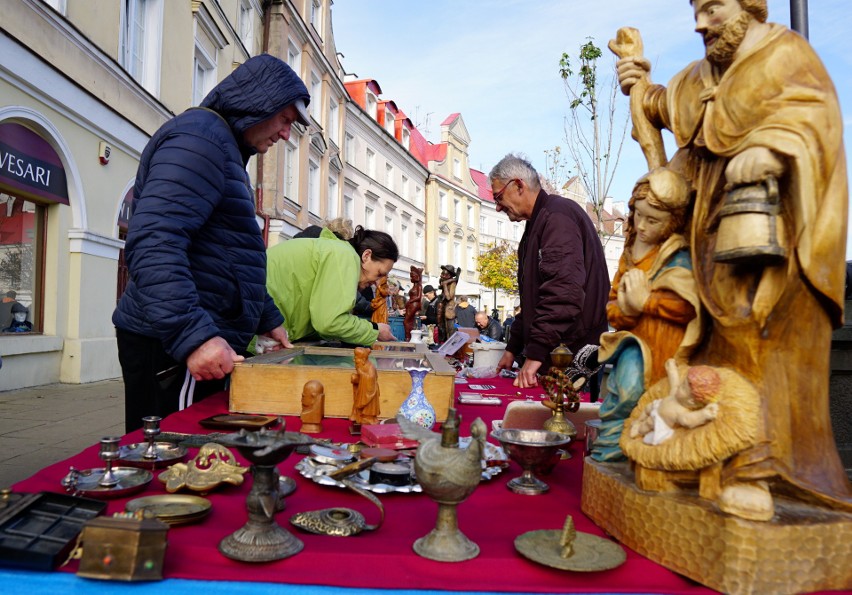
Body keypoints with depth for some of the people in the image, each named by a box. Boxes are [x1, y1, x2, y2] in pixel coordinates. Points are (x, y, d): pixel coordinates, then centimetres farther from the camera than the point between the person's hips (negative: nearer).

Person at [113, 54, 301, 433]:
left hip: (205, 343, 10)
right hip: (172, 347, -10)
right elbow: (154, 245, -25)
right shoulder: (199, 138, -12)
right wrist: (194, 335, -31)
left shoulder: (225, 147, 23)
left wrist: (266, 319, 27)